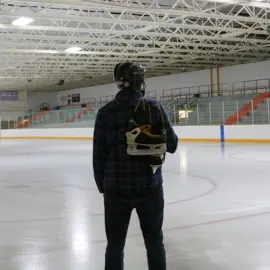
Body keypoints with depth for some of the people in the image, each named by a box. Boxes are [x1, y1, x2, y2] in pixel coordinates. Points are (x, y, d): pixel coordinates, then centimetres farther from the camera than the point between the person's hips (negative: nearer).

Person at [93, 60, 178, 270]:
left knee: (115, 244, 11)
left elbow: (99, 155, -2)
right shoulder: (155, 108, -7)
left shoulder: (105, 113, -5)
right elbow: (172, 145, 1)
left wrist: (102, 186, 11)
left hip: (116, 188, 0)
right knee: (154, 242, 14)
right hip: (150, 187, 0)